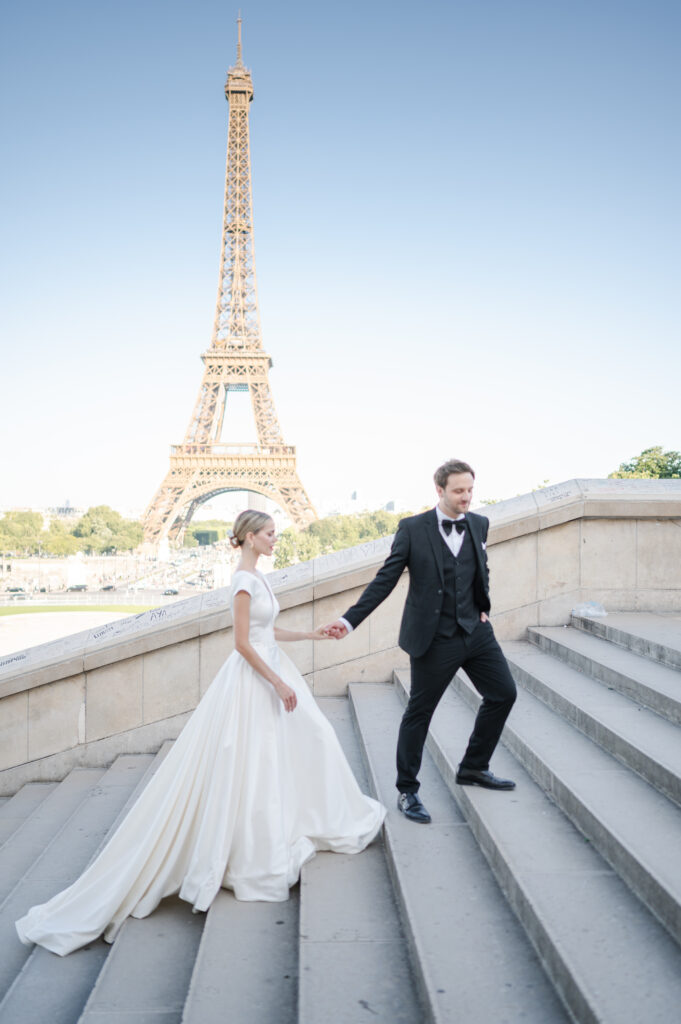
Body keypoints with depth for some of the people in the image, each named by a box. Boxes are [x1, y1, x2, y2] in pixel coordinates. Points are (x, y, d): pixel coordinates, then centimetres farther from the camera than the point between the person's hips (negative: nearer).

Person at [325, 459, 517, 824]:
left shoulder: (479, 524, 4)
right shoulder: (412, 528, -10)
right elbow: (385, 580, -11)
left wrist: (483, 607, 11)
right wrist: (349, 620, -17)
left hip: (475, 631, 5)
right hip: (433, 638, -5)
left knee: (503, 694, 10)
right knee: (419, 713, 4)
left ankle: (473, 768, 30)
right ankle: (406, 791, 20)